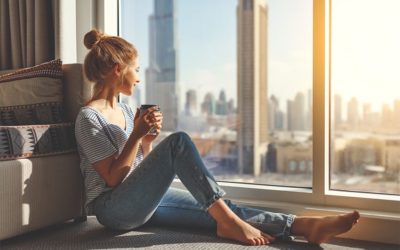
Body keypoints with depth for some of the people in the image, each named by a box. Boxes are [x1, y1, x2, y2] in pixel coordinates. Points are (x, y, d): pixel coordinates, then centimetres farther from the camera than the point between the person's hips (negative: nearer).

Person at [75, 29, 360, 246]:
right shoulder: (89, 117, -10)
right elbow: (112, 177, -14)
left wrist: (148, 140, -3)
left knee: (218, 209, -10)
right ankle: (228, 221, -23)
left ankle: (305, 225, -16)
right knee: (178, 142, -28)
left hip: (143, 200, 8)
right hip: (113, 208, -8)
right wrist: (137, 134, -18)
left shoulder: (126, 111, 15)